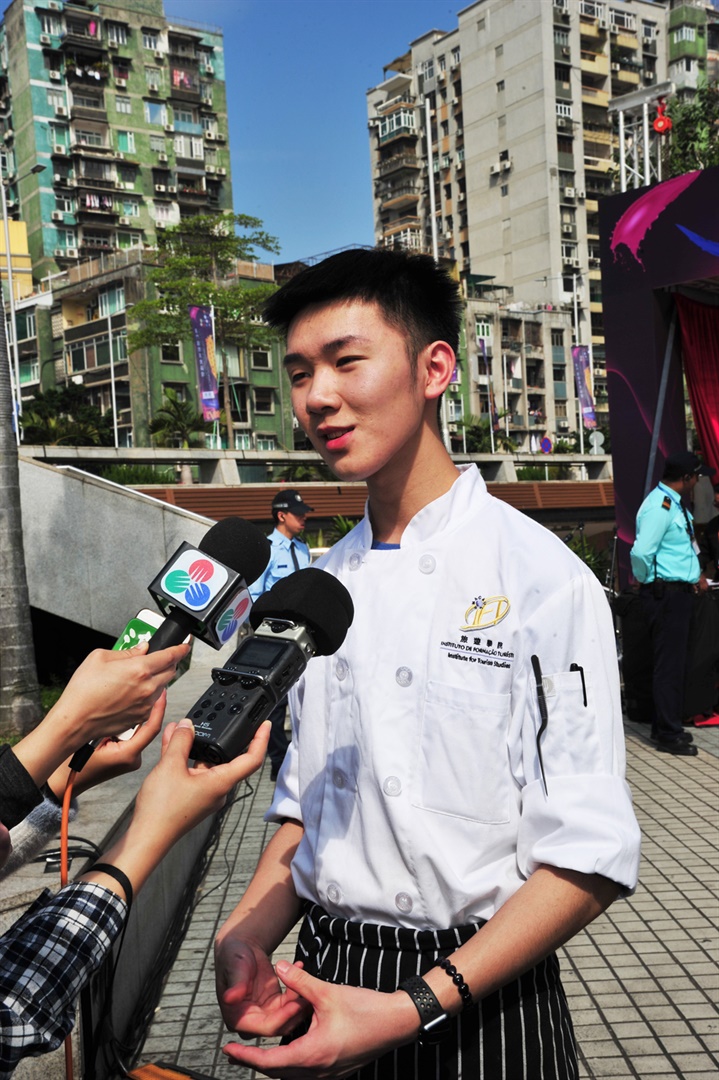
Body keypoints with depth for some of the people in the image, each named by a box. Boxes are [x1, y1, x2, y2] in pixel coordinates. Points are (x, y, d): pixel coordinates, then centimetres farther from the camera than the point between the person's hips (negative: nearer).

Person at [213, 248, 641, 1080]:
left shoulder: (541, 577, -17)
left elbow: (590, 857, -16)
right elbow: (304, 799, 9)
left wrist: (414, 1008, -21)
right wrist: (243, 939, -5)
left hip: (481, 1009, -5)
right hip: (321, 982, 5)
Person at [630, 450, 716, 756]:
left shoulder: (674, 504, 13)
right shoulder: (659, 506, -20)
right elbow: (641, 553, -28)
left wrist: (695, 576, 18)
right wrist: (647, 581, -13)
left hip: (680, 592, 10)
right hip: (666, 593, -10)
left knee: (674, 661, 17)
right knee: (669, 664, -3)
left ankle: (666, 726, 28)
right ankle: (668, 735, 5)